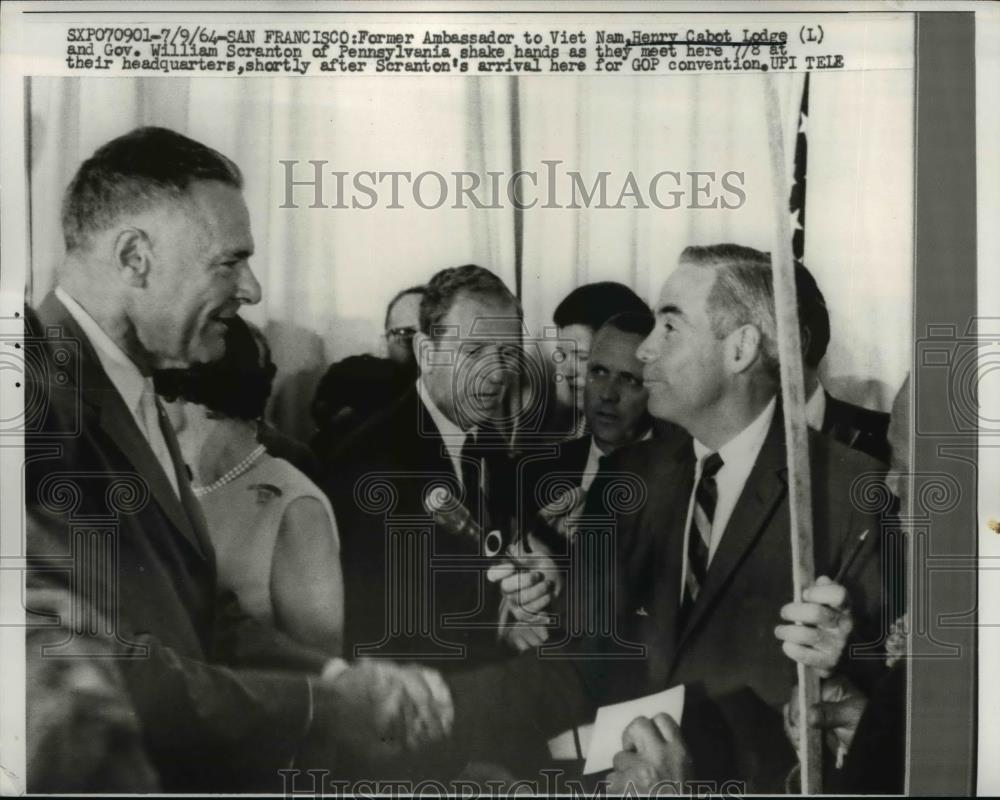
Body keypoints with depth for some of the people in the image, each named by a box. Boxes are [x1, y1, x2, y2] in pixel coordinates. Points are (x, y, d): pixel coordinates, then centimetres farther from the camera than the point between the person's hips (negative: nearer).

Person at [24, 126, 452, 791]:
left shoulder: (133, 395, 9)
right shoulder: (44, 396, -20)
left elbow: (203, 615, 8)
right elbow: (111, 682, -24)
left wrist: (349, 678, -6)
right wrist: (336, 706, -14)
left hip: (193, 761, 8)